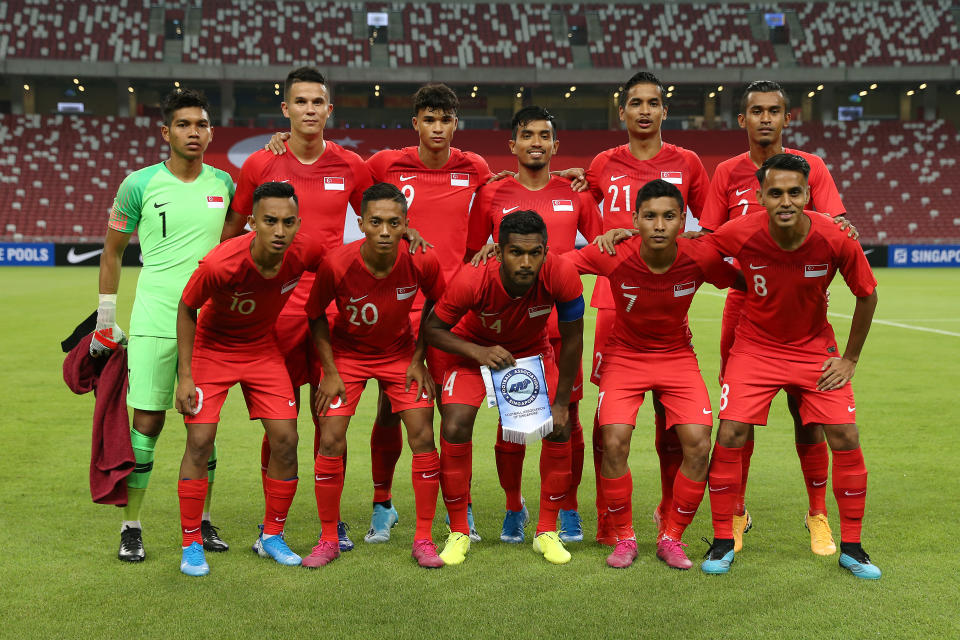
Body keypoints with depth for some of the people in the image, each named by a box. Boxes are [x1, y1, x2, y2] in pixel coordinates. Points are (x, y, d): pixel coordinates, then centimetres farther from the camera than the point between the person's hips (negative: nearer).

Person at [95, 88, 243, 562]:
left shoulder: (224, 183, 6)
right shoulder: (139, 184, -2)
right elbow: (112, 251, 7)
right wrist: (105, 322, 6)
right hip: (153, 322, -3)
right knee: (147, 422, -2)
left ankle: (202, 522, 20)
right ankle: (131, 527, 10)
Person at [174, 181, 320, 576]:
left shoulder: (303, 254, -24)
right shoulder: (220, 264, -33)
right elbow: (187, 309, -15)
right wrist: (185, 376, -16)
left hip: (263, 349, 3)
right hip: (211, 348, -3)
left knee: (285, 439, -4)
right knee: (200, 441, -11)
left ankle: (272, 536, 14)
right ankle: (191, 545, 4)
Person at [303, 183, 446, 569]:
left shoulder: (423, 262, -25)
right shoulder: (337, 265, -28)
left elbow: (436, 305, -3)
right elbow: (316, 315, -10)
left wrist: (419, 360, -6)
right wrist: (330, 371, -12)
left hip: (400, 352, 1)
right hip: (346, 354, -1)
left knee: (423, 438, -8)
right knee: (330, 441, -8)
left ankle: (423, 540, 6)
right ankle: (328, 540, 9)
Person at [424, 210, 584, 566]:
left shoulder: (562, 275, -34)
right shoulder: (472, 280, -37)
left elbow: (572, 339, -18)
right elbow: (432, 329, -20)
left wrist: (561, 403, -14)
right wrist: (478, 352, -36)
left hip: (533, 349, 2)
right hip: (471, 349, -2)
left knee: (560, 429, -11)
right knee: (455, 428, -18)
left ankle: (547, 532, 7)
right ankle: (459, 533, 1)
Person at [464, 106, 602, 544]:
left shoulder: (575, 194, 9)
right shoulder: (491, 196, 5)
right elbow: (470, 257, 11)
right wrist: (486, 254, -10)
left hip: (562, 324, 1)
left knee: (567, 419, 2)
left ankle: (568, 510, 19)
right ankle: (513, 508, 22)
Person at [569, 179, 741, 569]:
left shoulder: (700, 257, -18)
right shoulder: (614, 256, -22)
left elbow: (743, 283, 1)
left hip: (678, 357, 1)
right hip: (624, 356, -1)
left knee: (699, 445, -14)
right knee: (614, 442, -20)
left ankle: (671, 537, 7)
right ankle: (624, 537, 2)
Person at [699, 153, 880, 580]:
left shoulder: (836, 239, -20)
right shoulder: (739, 234, -22)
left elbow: (867, 296, -4)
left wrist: (850, 359, -2)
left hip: (815, 348, 1)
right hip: (755, 347, -1)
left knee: (846, 438, -6)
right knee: (730, 436, -12)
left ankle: (851, 548, 11)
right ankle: (723, 541, 5)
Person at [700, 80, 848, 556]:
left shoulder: (811, 167, 2)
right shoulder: (727, 173, 7)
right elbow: (709, 241, 10)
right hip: (744, 306, 1)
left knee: (806, 411, 2)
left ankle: (818, 514, 17)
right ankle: (737, 513, 18)